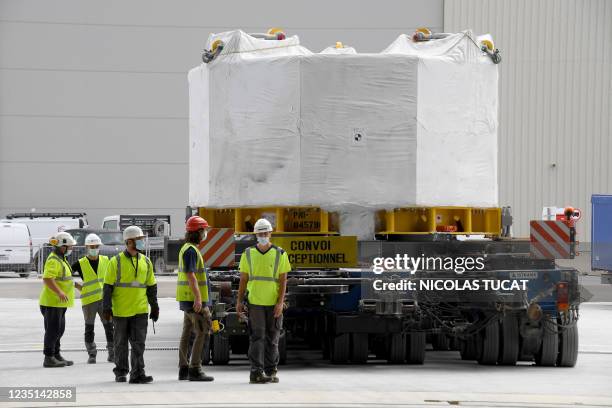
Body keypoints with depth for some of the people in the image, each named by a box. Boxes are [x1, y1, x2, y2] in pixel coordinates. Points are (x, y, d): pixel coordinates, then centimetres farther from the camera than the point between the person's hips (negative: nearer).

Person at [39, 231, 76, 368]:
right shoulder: (53, 261, -18)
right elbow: (47, 279, -29)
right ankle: (49, 359, -4)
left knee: (59, 329, 15)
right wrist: (59, 292, -37)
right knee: (53, 330, -7)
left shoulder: (60, 259, 16)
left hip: (59, 302, 10)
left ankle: (56, 356, 23)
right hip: (52, 302, -10)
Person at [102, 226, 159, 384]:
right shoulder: (116, 262, -4)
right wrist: (106, 308, -9)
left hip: (140, 311, 2)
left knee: (139, 342, -6)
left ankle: (137, 374, -8)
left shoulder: (146, 262, 8)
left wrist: (154, 307, 14)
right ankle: (121, 372, 20)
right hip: (120, 311, -2)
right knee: (121, 343, 8)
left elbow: (151, 286, 15)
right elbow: (108, 286, -4)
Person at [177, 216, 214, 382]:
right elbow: (190, 275, -23)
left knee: (187, 333, 10)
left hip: (188, 299, 10)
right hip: (193, 298, -10)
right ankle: (195, 370, -12)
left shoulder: (186, 249, 17)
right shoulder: (191, 250, -16)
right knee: (202, 332, -10)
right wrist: (198, 298, -26)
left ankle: (183, 369, 11)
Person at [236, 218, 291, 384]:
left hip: (274, 304, 0)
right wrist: (239, 301, 4)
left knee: (272, 339, 7)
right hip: (255, 302, 0)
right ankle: (256, 372, -11)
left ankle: (271, 371, 17)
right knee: (257, 337, -8)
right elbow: (243, 280, 8)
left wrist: (280, 302, -11)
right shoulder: (248, 254, 5)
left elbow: (283, 280, -2)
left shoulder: (280, 254, 1)